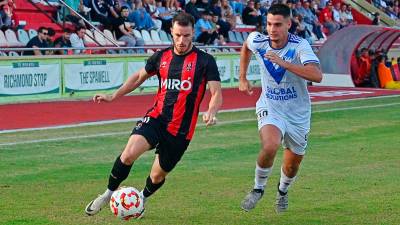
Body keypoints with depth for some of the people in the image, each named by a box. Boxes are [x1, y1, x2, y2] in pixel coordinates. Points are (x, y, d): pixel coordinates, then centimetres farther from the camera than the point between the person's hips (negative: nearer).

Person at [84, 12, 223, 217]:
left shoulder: (204, 61, -6)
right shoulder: (161, 57, 5)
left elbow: (216, 94, -8)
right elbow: (139, 76, 22)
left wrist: (210, 113, -29)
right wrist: (113, 96, 18)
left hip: (181, 129, -2)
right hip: (156, 117, 2)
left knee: (158, 176, 9)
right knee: (129, 154, -24)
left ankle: (142, 200, 43)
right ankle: (108, 194, -2)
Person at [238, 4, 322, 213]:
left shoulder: (300, 45, -22)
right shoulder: (258, 41, -11)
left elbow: (317, 75, -38)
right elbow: (245, 46, 16)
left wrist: (284, 63, -41)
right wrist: (242, 78, 18)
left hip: (298, 113, 0)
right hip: (270, 108, 0)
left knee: (292, 165, 14)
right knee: (270, 146, -30)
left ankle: (282, 191, 49)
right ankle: (258, 188, -3)